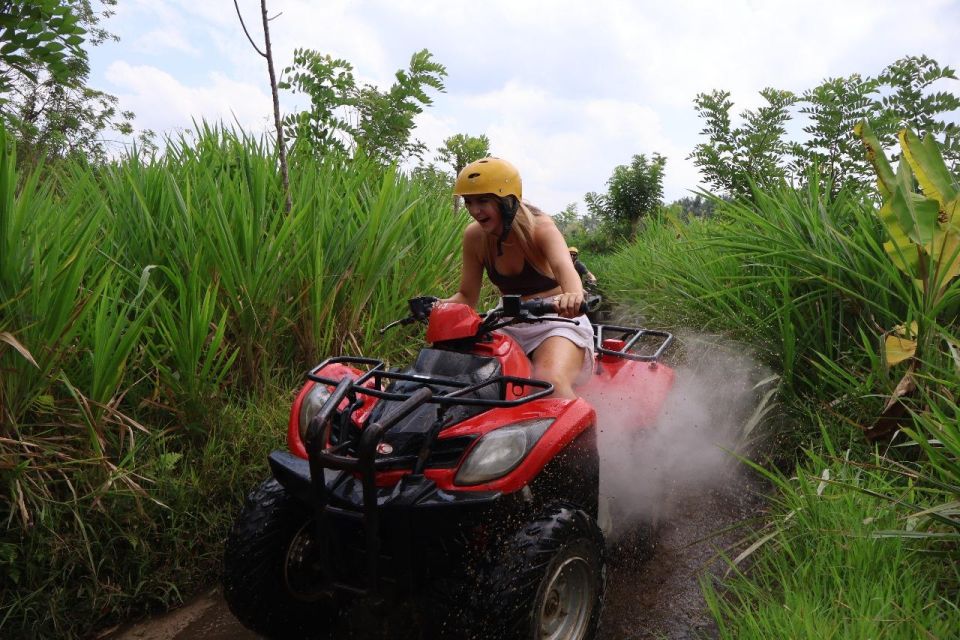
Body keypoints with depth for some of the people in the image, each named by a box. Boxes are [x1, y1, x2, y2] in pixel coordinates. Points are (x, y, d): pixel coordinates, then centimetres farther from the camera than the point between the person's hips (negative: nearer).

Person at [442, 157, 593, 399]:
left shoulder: (539, 227, -15)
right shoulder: (474, 236, -3)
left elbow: (563, 266, -37)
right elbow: (467, 296, 4)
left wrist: (573, 296, -61)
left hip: (556, 322, -5)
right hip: (510, 327, 5)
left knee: (549, 382, -36)